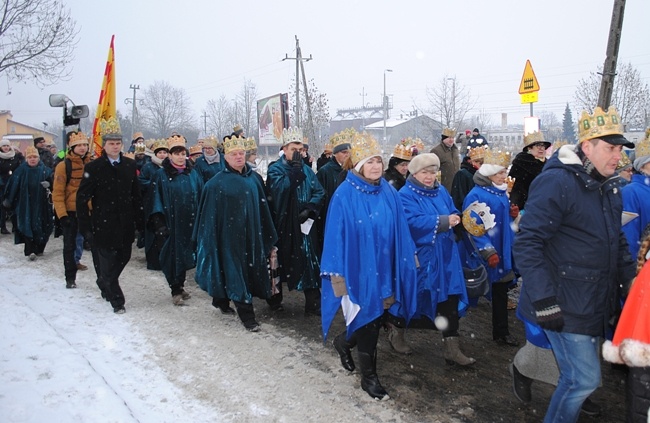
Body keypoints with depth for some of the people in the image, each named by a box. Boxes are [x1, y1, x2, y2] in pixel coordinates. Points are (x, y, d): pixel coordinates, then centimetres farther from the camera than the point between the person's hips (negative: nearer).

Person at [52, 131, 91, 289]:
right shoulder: (64, 165, -7)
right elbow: (57, 193, -9)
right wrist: (62, 214, -15)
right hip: (71, 212, -3)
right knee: (70, 245, 6)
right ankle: (70, 278, 15)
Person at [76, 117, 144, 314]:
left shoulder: (130, 165, 5)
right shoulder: (94, 167, -6)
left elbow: (136, 195, 8)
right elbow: (82, 198, -5)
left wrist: (139, 221, 6)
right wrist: (85, 226, -9)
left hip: (125, 224, 4)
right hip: (103, 225, -4)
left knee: (123, 258, 15)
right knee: (107, 263, 2)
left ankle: (105, 284, 41)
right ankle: (116, 300, 16)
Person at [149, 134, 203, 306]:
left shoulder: (194, 175, 8)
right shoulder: (160, 176, -1)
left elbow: (201, 199, 11)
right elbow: (156, 200, -4)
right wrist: (158, 222, -13)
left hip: (189, 224, 3)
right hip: (170, 224, -3)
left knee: (184, 255, 10)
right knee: (172, 256, -1)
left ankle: (179, 286, 27)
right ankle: (176, 290, 12)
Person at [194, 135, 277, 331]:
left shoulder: (254, 178, 6)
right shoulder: (217, 183, -4)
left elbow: (263, 208, 9)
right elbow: (209, 213, -4)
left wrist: (269, 237, 9)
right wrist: (209, 239, -7)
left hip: (251, 234, 5)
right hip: (229, 235, -5)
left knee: (251, 269, 11)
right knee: (236, 271, -3)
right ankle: (246, 314, 3)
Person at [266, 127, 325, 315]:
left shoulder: (306, 170, 9)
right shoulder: (275, 169, -2)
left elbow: (319, 192, 4)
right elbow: (280, 188, -22)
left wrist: (310, 209, -11)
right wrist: (294, 169, -20)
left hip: (304, 224, 3)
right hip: (282, 225, -3)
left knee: (310, 262, 0)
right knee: (280, 261, 9)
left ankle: (313, 304, 7)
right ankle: (275, 298, 28)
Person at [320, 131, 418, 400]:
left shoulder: (389, 193, 2)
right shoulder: (344, 196, -13)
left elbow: (400, 231, 8)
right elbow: (336, 236, -12)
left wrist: (407, 261, 8)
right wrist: (338, 276, -12)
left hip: (385, 271, 5)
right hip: (359, 271, -5)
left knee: (378, 318, 16)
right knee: (367, 321, 5)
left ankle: (344, 342, 45)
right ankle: (368, 377, 26)